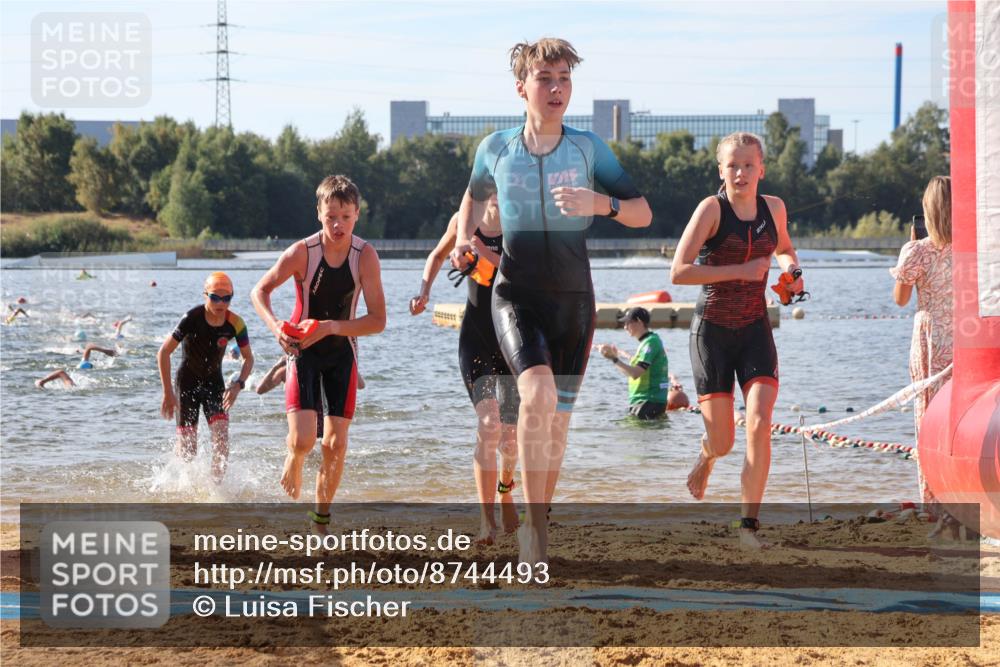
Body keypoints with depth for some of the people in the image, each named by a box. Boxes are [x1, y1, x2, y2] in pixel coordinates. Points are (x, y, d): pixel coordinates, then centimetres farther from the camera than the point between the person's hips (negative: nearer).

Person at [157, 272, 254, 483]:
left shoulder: (235, 323, -13)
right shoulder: (192, 318, -23)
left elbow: (248, 358, -1)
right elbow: (163, 352, -19)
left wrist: (238, 384, -19)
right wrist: (168, 393, -21)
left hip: (214, 382, 3)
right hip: (188, 382, -3)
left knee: (221, 434, -17)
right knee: (187, 447, -3)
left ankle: (216, 484, -8)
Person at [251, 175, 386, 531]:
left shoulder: (365, 256, -15)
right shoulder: (302, 252, -18)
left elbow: (377, 320, -16)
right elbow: (260, 291, -6)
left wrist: (330, 327, -27)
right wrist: (275, 326, -25)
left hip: (342, 353, 2)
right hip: (303, 351, -2)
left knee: (336, 444, 0)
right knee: (302, 440, -16)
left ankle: (321, 517, 19)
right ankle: (292, 468, 21)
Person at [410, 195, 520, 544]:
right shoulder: (464, 221, 2)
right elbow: (438, 255, 20)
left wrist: (489, 255, -27)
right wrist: (425, 290, 7)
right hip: (476, 338, 0)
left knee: (510, 432, 4)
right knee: (488, 424, -16)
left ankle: (505, 488, 38)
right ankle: (486, 518, -16)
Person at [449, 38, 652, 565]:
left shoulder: (587, 147, -1)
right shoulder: (496, 149, 1)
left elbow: (643, 214, -1)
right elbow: (476, 196, 23)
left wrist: (600, 203, -20)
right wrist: (463, 239, 5)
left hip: (573, 299, 2)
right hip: (516, 294, -2)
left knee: (557, 418, 7)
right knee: (538, 391, -27)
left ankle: (539, 522, 27)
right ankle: (534, 522, -21)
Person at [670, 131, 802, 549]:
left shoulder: (773, 208, 4)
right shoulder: (712, 208, -11)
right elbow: (679, 271, -19)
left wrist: (790, 267, 3)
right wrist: (739, 270, -21)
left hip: (755, 330, 3)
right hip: (711, 330, -3)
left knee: (759, 424, -17)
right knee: (723, 441, 0)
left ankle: (749, 524, -9)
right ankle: (706, 455, 40)